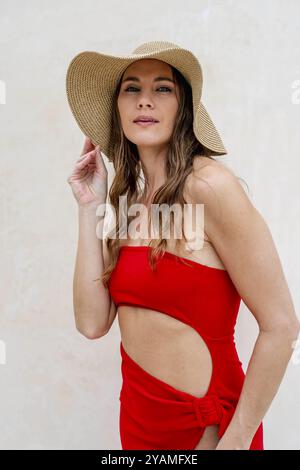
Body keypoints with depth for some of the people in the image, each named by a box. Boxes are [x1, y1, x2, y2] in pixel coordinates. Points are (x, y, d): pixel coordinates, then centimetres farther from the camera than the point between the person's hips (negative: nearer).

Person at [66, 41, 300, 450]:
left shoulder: (208, 185, -19)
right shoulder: (127, 199, 1)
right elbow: (93, 322, -6)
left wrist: (235, 440, -14)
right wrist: (90, 208, -7)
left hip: (200, 423, -7)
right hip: (138, 412, 7)